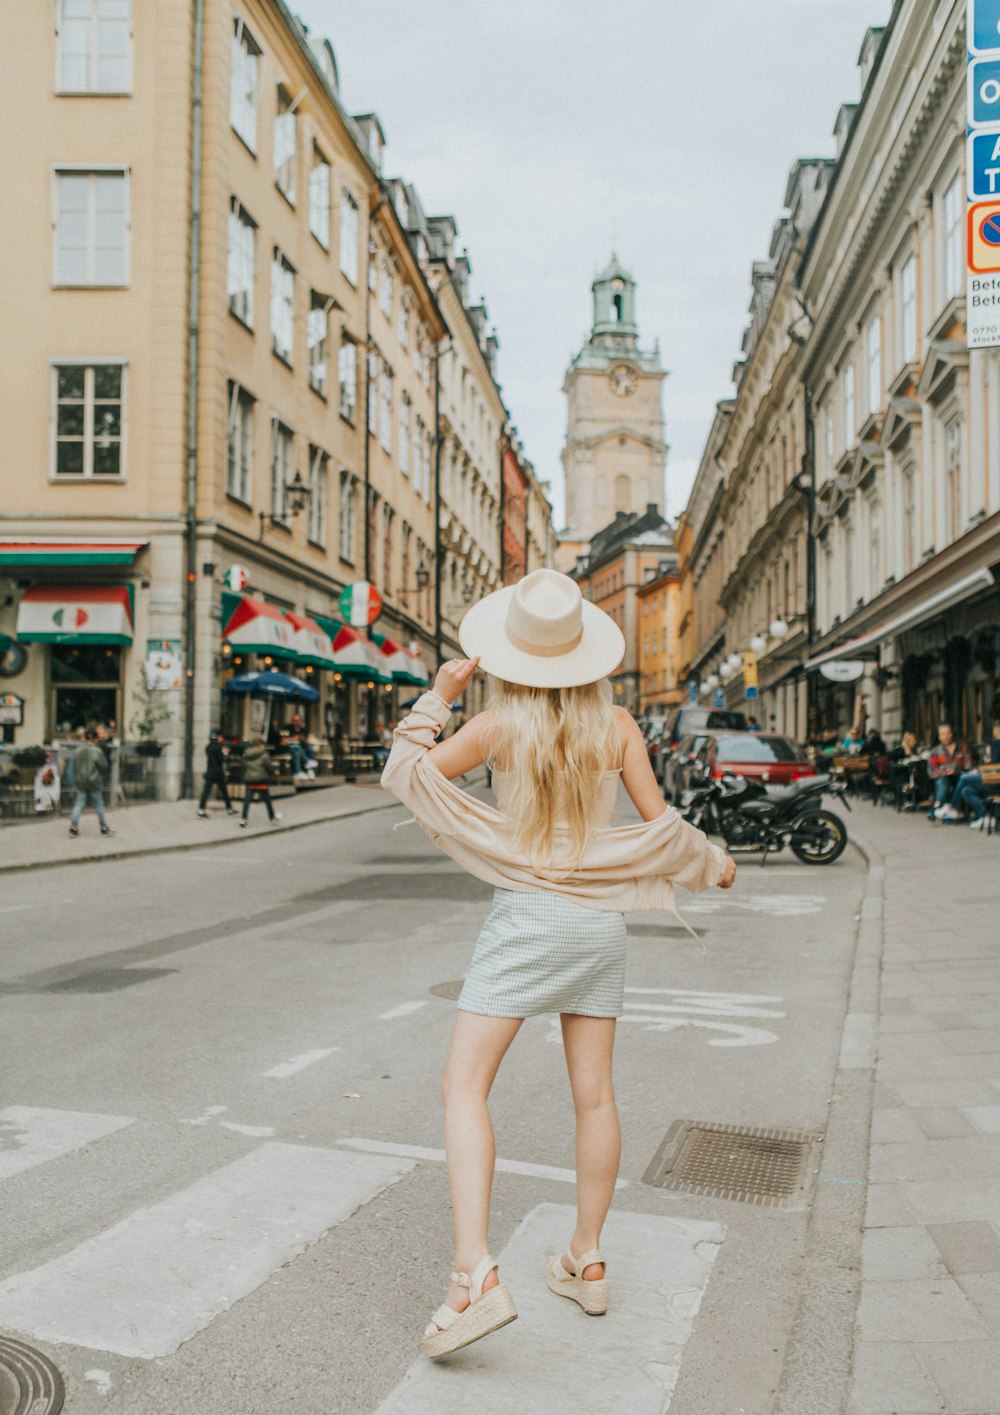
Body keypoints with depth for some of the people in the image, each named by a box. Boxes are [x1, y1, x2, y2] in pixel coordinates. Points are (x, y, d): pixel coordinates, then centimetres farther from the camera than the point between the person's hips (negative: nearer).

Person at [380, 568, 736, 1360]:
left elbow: (406, 775, -5)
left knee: (465, 1086, -4)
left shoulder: (501, 725, -7)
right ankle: (588, 1263, 25)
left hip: (527, 915, -4)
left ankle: (475, 1275, -16)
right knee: (595, 1094, 12)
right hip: (601, 918, 5)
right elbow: (660, 824, 3)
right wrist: (714, 863, 21)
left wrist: (438, 697, 3)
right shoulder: (616, 725, 0)